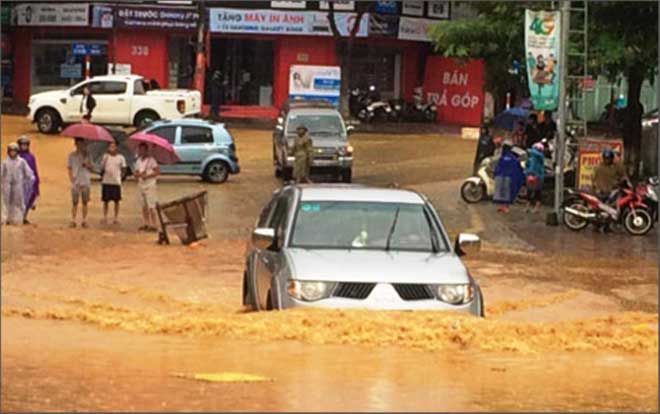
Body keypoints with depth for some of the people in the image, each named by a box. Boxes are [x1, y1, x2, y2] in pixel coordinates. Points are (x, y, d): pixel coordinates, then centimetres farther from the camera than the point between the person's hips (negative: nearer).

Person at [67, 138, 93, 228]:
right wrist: (71, 178, -9)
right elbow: (69, 168, 5)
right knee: (75, 202, -3)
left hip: (85, 182, 1)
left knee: (85, 202, 2)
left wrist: (87, 164, -14)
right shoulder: (71, 155, 6)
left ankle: (84, 221, 6)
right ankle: (73, 221, 0)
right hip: (76, 182, -1)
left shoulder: (86, 155, 9)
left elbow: (90, 168, 7)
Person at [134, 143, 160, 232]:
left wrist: (147, 176, -18)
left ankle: (154, 225, -10)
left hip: (150, 185, -7)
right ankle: (146, 224, 13)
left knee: (151, 206, -10)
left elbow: (158, 171, -13)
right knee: (144, 206, 8)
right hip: (141, 185, 7)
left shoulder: (151, 160, -7)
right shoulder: (138, 161, 14)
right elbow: (135, 173, 13)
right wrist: (139, 174, -9)